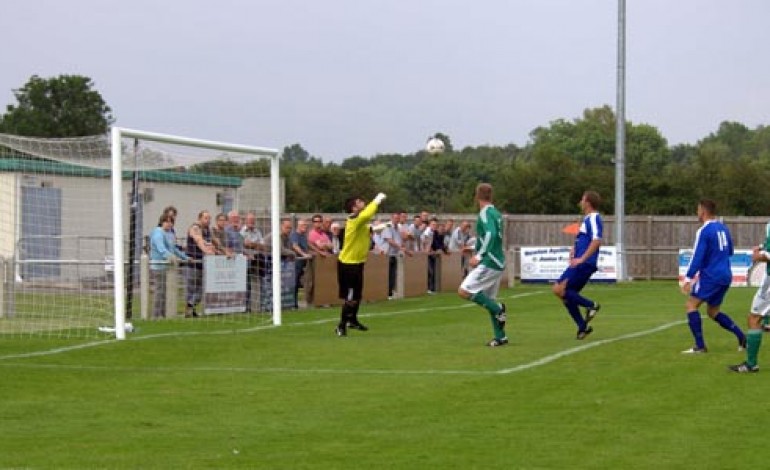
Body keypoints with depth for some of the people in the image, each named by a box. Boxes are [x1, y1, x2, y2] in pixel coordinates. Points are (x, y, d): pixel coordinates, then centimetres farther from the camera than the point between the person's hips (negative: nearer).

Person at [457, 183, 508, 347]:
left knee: (464, 291, -13)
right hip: (498, 263, 9)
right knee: (488, 300, 13)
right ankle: (500, 337, 10)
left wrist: (479, 256, -28)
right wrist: (479, 254, 30)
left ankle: (498, 308, -12)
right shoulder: (496, 213, 15)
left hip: (489, 263, -9)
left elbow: (490, 235, -27)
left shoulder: (485, 213, -12)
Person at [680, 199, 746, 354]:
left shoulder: (703, 231, -12)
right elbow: (730, 252, 23)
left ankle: (700, 346, -9)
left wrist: (688, 278, -16)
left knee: (691, 305, -1)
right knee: (713, 312, 17)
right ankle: (742, 337, 5)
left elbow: (697, 257, -17)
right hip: (725, 276, 8)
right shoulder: (723, 228, 12)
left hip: (711, 276, -8)